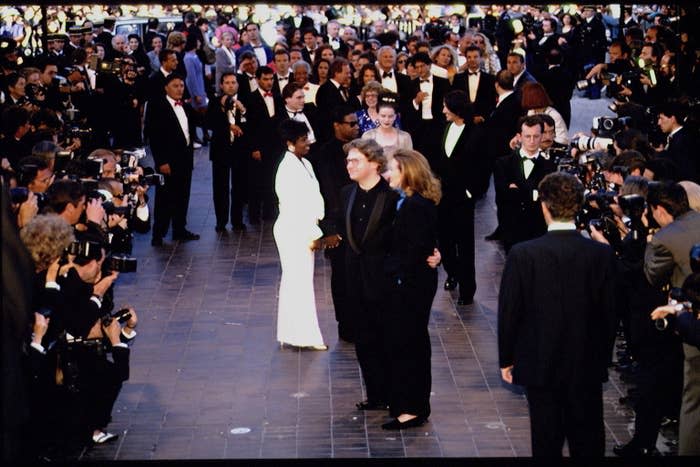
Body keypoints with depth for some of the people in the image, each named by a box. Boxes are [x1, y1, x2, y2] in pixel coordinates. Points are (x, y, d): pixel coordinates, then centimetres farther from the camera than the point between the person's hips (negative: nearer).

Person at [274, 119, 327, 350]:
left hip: (304, 231, 9)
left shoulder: (305, 164, 9)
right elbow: (294, 206, -20)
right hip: (293, 232, -9)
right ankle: (304, 335, 1)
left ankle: (291, 332, 24)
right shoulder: (288, 169, -19)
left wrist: (315, 231, 7)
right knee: (299, 282, -4)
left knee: (295, 281, 15)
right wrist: (313, 235, -16)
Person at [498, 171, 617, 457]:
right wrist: (603, 357, 12)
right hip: (588, 368, 2)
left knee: (547, 443, 9)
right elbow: (609, 313, -2)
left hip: (540, 366, -1)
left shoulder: (523, 255, -14)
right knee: (589, 443, 12)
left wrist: (506, 359, 5)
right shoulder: (602, 254, -9)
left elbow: (509, 312, -8)